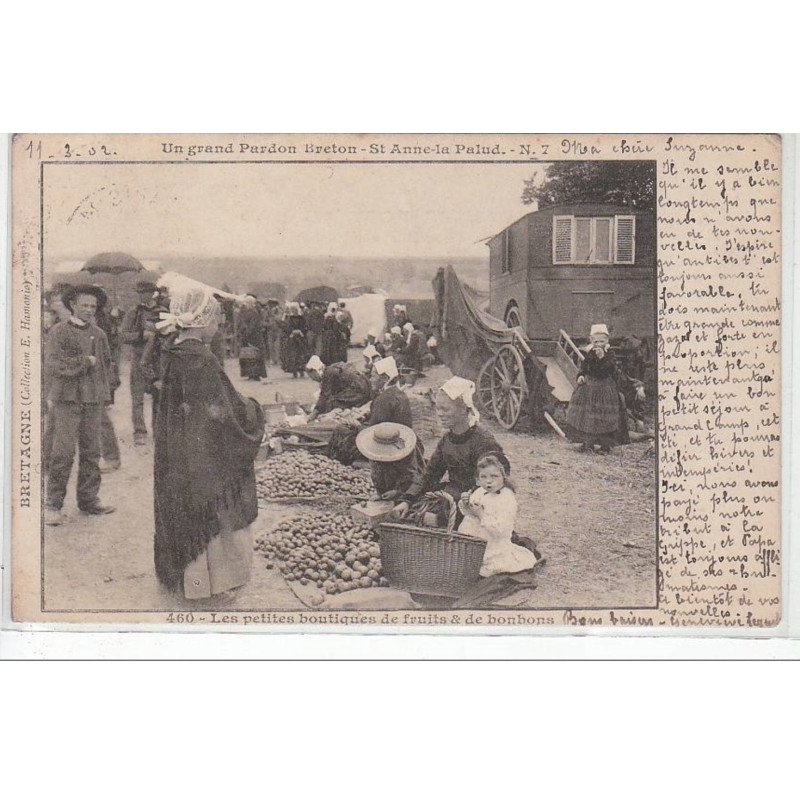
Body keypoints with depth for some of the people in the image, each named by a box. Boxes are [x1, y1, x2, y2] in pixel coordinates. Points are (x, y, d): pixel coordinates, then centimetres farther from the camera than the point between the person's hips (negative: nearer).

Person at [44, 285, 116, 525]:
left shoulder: (99, 335, 13)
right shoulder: (59, 331, -2)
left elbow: (106, 364, 24)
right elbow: (51, 365, -12)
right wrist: (84, 361, -11)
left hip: (94, 400, 5)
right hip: (66, 400, -5)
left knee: (91, 452, 7)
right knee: (63, 453, -8)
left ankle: (88, 500, 15)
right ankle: (53, 505, -4)